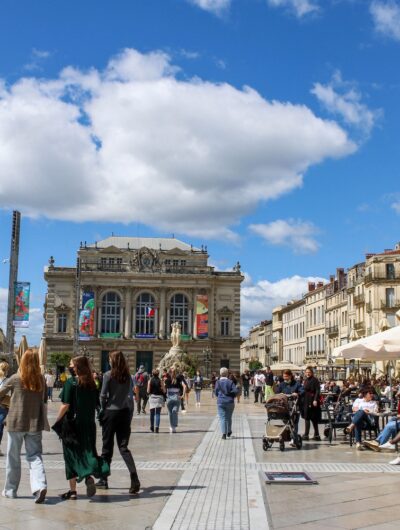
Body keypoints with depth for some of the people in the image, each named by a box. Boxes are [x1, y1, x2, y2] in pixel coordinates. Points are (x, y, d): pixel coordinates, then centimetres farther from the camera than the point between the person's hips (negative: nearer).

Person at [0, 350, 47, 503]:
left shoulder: (15, 379, -10)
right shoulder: (41, 380, -1)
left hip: (16, 423, -2)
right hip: (35, 424, 2)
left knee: (13, 457, 13)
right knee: (35, 456, 5)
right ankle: (40, 485, -16)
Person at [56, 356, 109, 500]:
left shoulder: (71, 382, -10)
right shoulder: (92, 383, 4)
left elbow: (66, 405, -13)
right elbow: (96, 404, 7)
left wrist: (57, 421, -4)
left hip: (73, 423, -4)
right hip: (89, 425, 4)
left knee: (71, 455, 7)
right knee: (87, 452, 11)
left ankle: (73, 490, 12)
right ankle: (89, 476, -17)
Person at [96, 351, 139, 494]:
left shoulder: (108, 375, -10)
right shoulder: (128, 376, 3)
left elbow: (103, 396, -9)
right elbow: (131, 396, 5)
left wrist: (102, 411, 5)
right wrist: (130, 414, 11)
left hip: (110, 412, -3)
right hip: (125, 413, 3)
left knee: (107, 447, 10)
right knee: (123, 447, 4)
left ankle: (104, 480, 20)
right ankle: (134, 477, -15)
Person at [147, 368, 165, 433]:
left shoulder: (150, 381, -3)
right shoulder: (160, 381, -7)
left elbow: (148, 391, -3)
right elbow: (164, 391, -7)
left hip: (152, 397, 1)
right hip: (159, 397, -1)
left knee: (152, 413, 13)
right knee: (158, 413, 1)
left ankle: (152, 427, 22)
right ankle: (157, 426, -13)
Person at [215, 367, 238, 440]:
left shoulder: (218, 382, -3)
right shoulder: (230, 382, -4)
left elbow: (216, 392, -1)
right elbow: (235, 391, -11)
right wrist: (231, 396, 7)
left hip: (220, 402, -1)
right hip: (230, 402, 1)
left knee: (222, 418, 1)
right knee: (229, 418, 17)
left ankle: (224, 434, -8)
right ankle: (229, 432, 29)